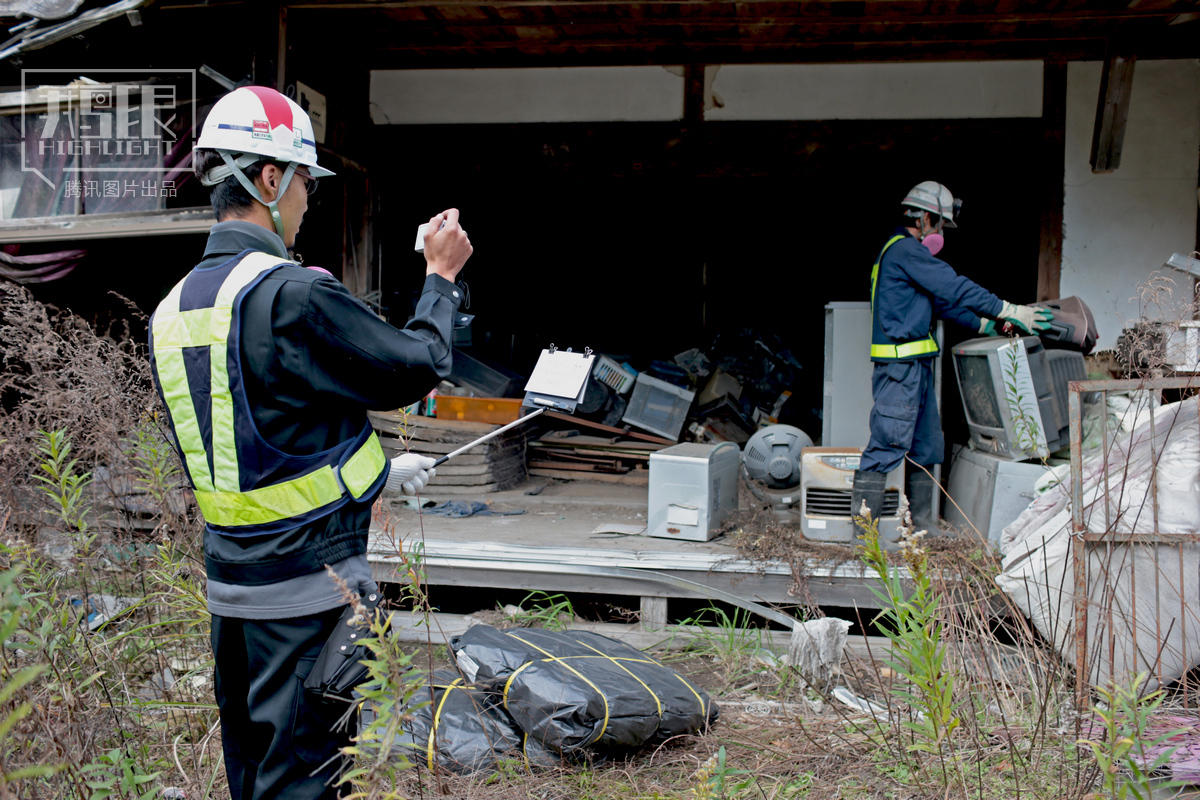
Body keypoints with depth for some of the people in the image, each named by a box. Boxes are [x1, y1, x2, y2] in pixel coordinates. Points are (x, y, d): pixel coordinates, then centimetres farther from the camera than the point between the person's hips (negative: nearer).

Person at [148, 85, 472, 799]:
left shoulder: (174, 308, 8)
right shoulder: (293, 294, -20)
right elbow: (417, 367, -10)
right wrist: (442, 276, 5)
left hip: (230, 580, 8)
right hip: (308, 584, -8)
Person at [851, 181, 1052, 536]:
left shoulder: (906, 251, 21)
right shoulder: (905, 250, -12)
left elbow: (941, 300, 24)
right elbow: (953, 288, -15)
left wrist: (985, 325, 18)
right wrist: (1008, 310, -11)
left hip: (915, 365, 11)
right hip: (899, 363, -11)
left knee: (926, 445, 14)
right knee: (888, 444, -10)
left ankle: (922, 522, 21)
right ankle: (862, 523, -7)